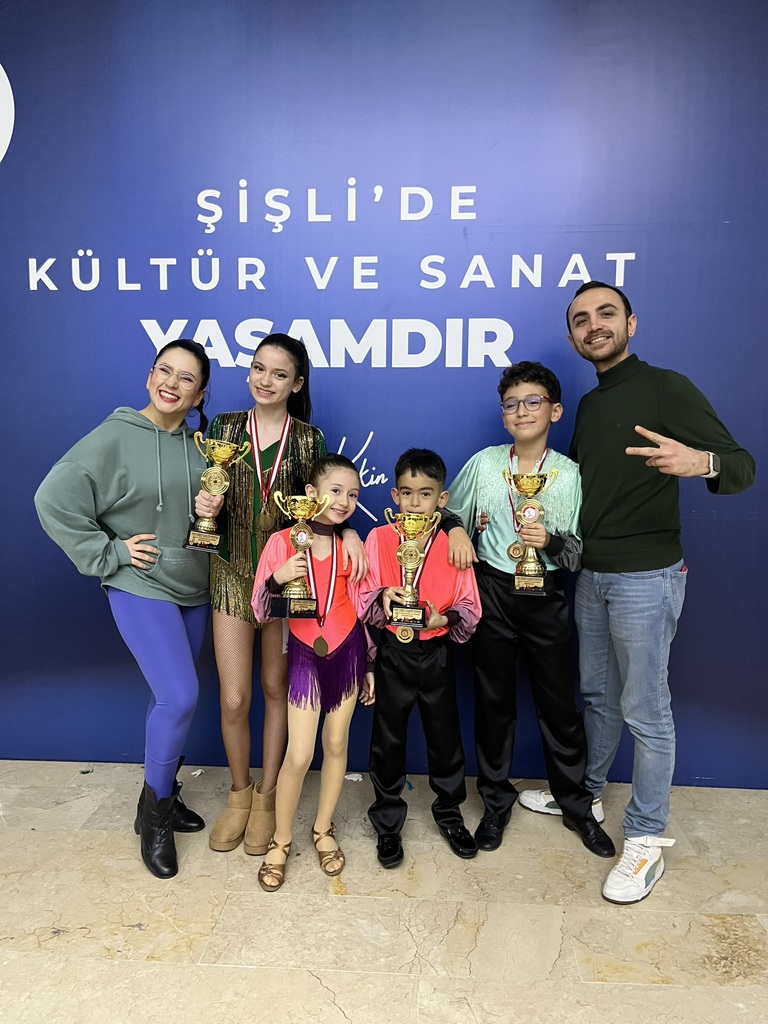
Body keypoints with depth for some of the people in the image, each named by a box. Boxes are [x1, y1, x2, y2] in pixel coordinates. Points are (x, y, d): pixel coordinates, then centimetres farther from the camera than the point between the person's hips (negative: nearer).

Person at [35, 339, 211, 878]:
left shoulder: (198, 444, 3)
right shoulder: (116, 436, -12)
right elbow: (54, 498, -14)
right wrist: (108, 554, -13)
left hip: (194, 590, 6)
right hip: (140, 589, -5)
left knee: (171, 697, 14)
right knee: (180, 696, -14)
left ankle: (163, 795, 35)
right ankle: (155, 812, 11)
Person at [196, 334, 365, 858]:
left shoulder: (310, 439, -2)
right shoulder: (224, 427, 0)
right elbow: (210, 498, 5)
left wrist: (349, 531, -18)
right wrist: (206, 507, -18)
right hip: (232, 574, 1)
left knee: (277, 688, 11)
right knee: (234, 699, 2)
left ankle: (266, 796, 31)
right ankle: (239, 793, 29)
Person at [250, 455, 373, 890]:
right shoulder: (282, 542, -10)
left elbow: (362, 608, 7)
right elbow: (260, 613, -9)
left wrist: (370, 665, 9)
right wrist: (277, 578, -28)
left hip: (347, 651, 3)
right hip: (305, 653, -2)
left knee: (337, 744, 12)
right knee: (299, 755, -2)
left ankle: (324, 829, 34)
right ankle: (281, 841, 22)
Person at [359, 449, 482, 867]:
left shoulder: (453, 544, -4)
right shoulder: (379, 538, -5)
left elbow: (469, 606, -3)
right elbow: (363, 601, -4)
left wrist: (445, 618, -22)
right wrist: (383, 598, -25)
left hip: (437, 653, 1)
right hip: (392, 652, 0)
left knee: (445, 735, 13)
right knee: (387, 739, 10)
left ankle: (449, 813, 37)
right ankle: (388, 823, 30)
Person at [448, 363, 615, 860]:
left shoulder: (570, 474, -2)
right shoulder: (483, 464, 0)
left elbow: (581, 551, -1)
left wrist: (551, 541, -19)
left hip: (546, 599, 0)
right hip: (493, 594, 1)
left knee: (560, 703, 7)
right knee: (494, 702, 10)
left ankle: (578, 805, 29)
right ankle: (496, 803, 29)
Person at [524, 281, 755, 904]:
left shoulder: (666, 388, -9)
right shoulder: (588, 405, 13)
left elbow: (742, 466, -14)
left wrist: (702, 461, -37)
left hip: (646, 577, -7)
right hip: (592, 574, 7)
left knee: (645, 712, 1)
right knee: (597, 693, 19)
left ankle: (647, 842, 16)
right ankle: (585, 794, 37)